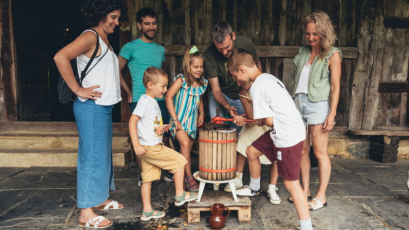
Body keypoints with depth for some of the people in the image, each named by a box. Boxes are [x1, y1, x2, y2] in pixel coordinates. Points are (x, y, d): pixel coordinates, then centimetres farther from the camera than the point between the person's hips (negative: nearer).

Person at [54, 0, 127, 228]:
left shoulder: (106, 41, 18)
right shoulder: (90, 36, -11)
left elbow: (114, 71, 30)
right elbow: (60, 57, -24)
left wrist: (129, 91, 22)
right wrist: (78, 89, -20)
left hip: (105, 107, 9)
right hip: (92, 107, -9)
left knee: (104, 155, 15)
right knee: (93, 156, -6)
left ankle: (100, 198, 30)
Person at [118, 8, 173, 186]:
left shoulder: (160, 49, 14)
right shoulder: (130, 47, -1)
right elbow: (117, 72, 1)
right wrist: (128, 93, -2)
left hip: (160, 100, 5)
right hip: (139, 101, -4)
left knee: (165, 138, 9)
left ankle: (168, 171, 24)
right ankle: (144, 176, 17)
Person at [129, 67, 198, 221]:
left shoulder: (152, 102, 16)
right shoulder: (145, 101, -13)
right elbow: (132, 121, -19)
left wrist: (161, 128, 11)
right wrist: (136, 145, -23)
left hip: (152, 147, 9)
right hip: (150, 147, -9)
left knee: (148, 179, 13)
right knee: (179, 161, 0)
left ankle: (147, 211, 23)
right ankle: (180, 195, 11)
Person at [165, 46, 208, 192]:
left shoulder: (202, 83, 4)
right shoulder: (181, 80, -14)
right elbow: (168, 97, -18)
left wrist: (201, 114, 9)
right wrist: (175, 119, -20)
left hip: (192, 121, 6)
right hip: (180, 120, -6)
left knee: (188, 147, 11)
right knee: (185, 143, -20)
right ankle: (189, 178, -10)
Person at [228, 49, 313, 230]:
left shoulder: (257, 86, -18)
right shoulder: (268, 78, 10)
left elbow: (269, 121, -18)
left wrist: (262, 121, 5)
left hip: (288, 137, -10)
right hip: (287, 131, 10)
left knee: (291, 183, -4)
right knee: (251, 152, 21)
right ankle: (254, 189, 43)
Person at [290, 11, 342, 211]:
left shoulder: (332, 55, -2)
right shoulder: (303, 52, 13)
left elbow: (335, 88, -5)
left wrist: (332, 114, -11)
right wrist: (292, 102, 12)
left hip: (318, 105, -5)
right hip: (299, 102, 6)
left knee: (320, 153, 0)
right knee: (302, 150, 9)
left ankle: (321, 196, 12)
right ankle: (305, 190, 22)